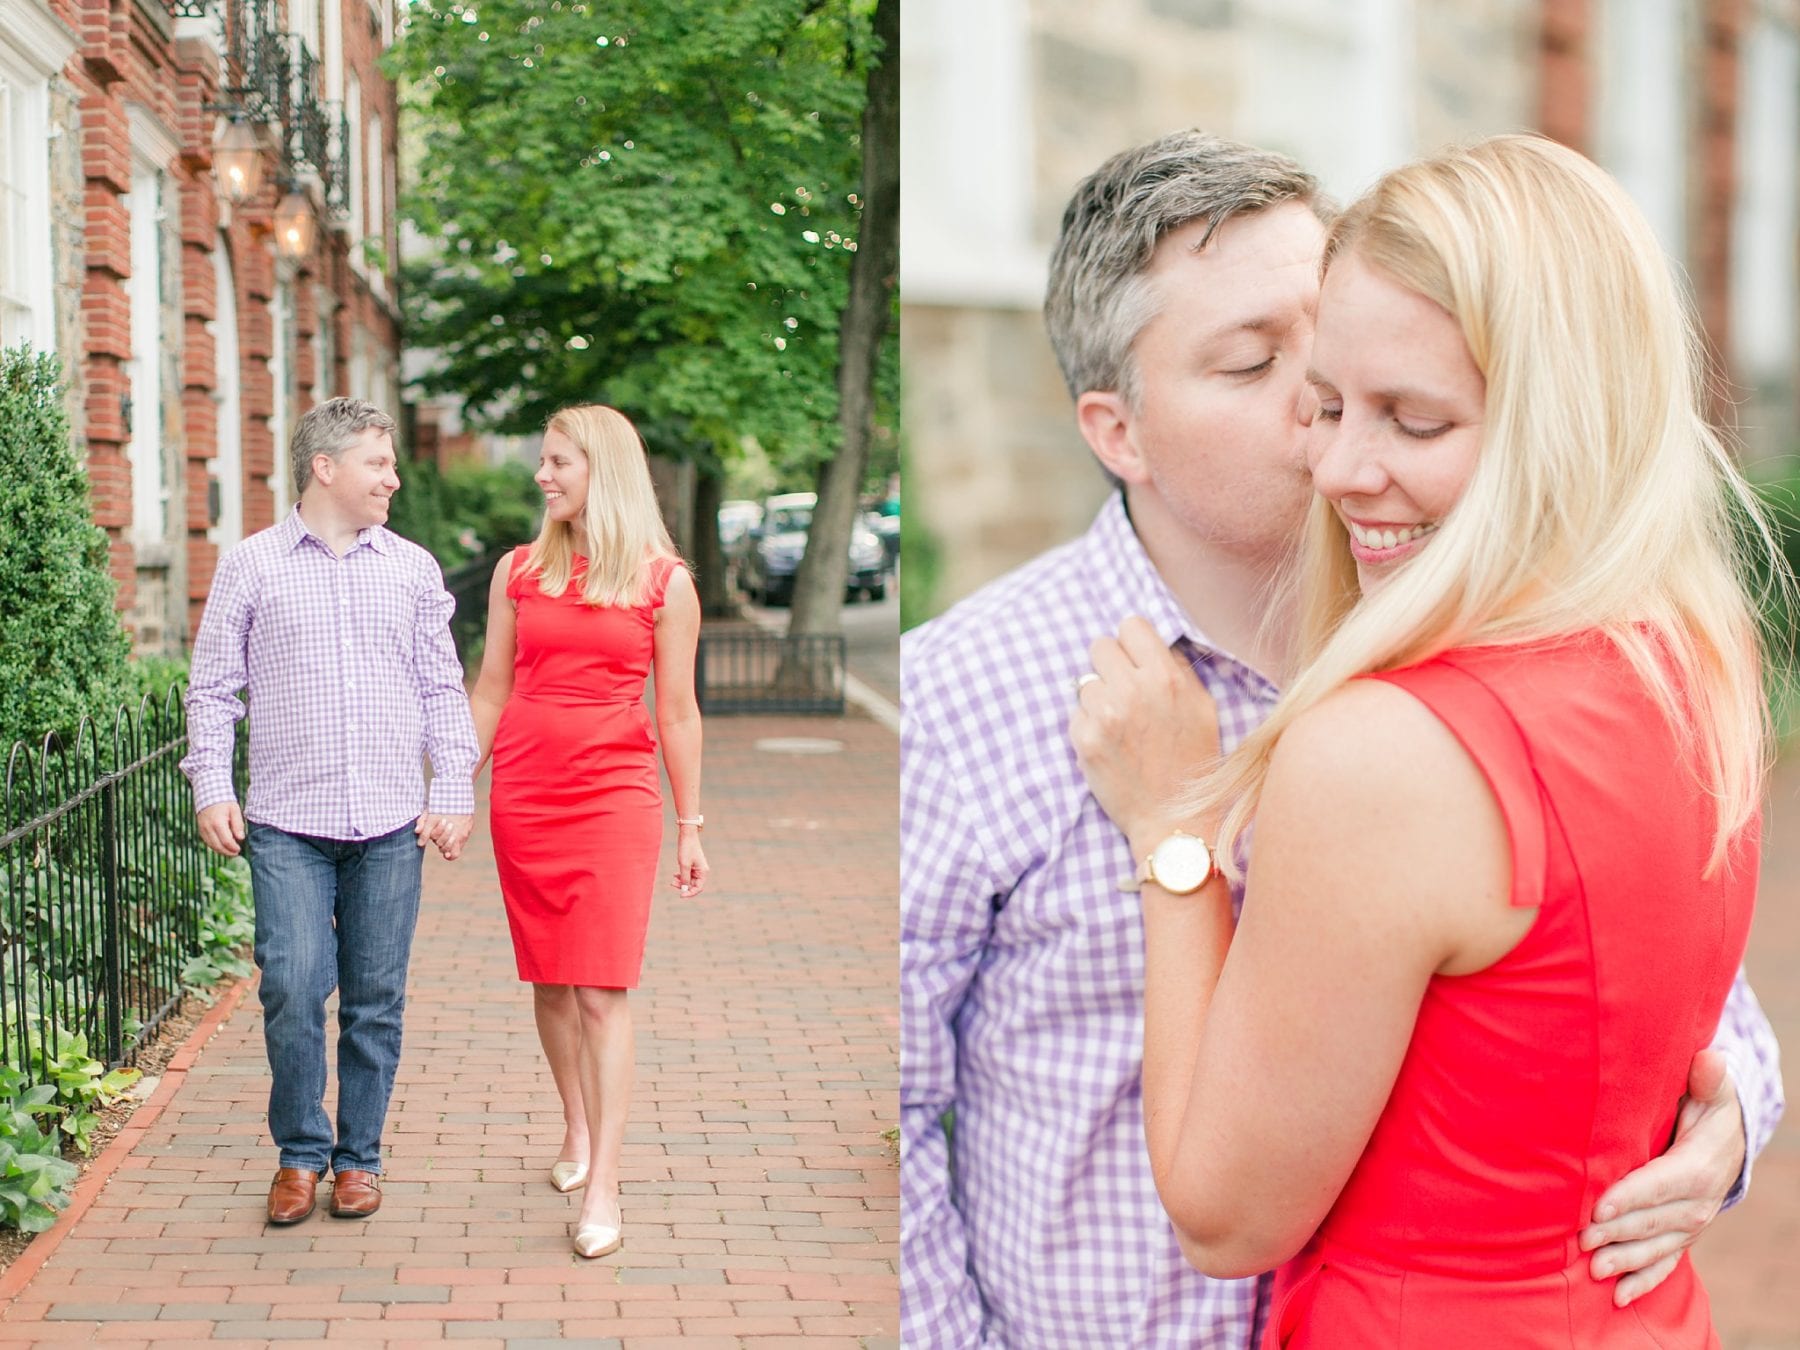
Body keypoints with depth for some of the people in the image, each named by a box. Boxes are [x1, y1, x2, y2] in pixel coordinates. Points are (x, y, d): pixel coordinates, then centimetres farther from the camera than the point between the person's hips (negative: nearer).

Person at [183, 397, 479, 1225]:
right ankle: (300, 1153, 11)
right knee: (291, 990, -9)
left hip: (390, 825, 2)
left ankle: (359, 1156, 19)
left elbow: (442, 689, 11)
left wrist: (454, 794, 3)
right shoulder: (251, 566, 4)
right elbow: (213, 687, 7)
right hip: (288, 823, -2)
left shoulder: (413, 569, 10)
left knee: (376, 999, 4)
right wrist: (211, 791, -2)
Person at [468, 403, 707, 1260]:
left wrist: (690, 826, 5)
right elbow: (490, 693, 12)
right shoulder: (519, 571, 7)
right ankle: (576, 1128, 30)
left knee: (602, 989, -8)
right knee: (549, 982, 10)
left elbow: (677, 713, 4)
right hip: (524, 796, 3)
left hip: (615, 798, -3)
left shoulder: (663, 581, 0)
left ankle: (602, 1188, -7)